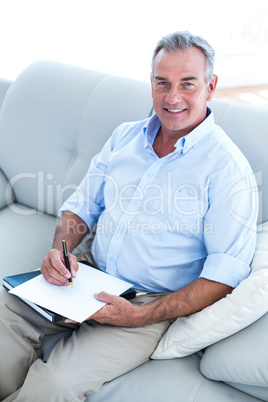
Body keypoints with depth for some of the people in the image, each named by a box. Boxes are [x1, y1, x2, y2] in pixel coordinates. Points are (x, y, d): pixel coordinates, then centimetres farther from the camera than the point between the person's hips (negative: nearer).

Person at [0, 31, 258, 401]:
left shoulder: (227, 166, -12)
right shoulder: (125, 136, 8)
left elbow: (226, 273, -15)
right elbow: (82, 205, 14)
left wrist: (143, 315, -23)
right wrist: (61, 249, -9)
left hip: (151, 302, -5)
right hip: (89, 274, 6)